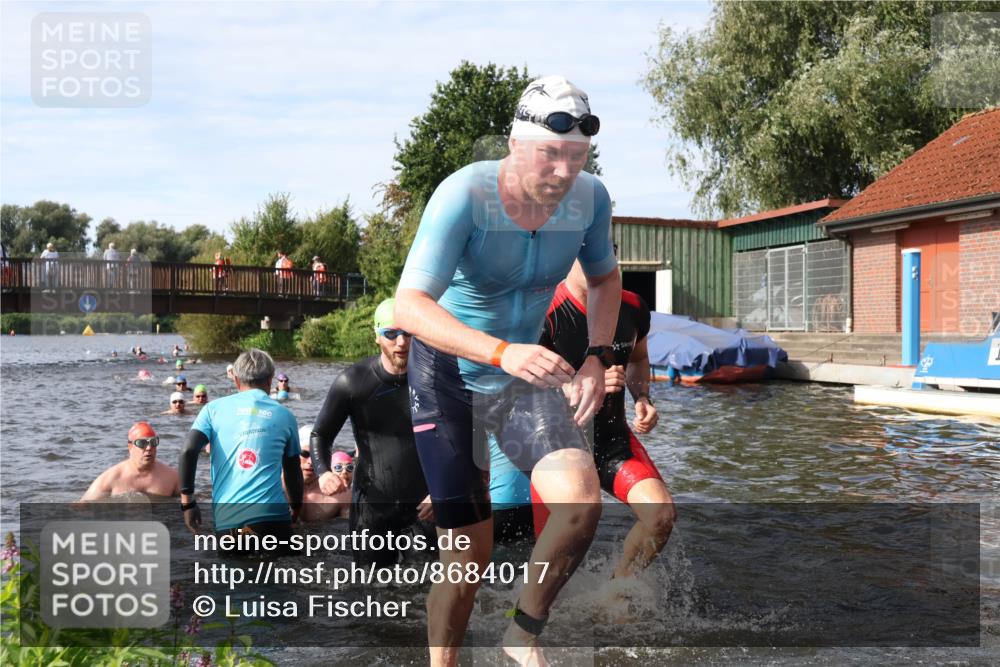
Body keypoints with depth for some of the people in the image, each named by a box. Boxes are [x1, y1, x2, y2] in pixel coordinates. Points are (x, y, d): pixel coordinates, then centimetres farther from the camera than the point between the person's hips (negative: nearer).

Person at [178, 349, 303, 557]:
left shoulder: (214, 408, 11)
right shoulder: (284, 415, 13)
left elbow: (188, 451, -2)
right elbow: (293, 471, 20)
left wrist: (187, 502, 5)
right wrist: (296, 507, 35)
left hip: (226, 518, 1)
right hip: (272, 515, -1)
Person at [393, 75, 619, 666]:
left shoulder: (591, 197, -12)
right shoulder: (464, 195, -26)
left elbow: (606, 277, 8)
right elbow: (408, 306, -34)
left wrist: (597, 358, -7)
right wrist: (502, 351, -48)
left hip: (524, 377, 4)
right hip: (448, 378, -3)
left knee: (582, 499, -22)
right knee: (471, 551, -3)